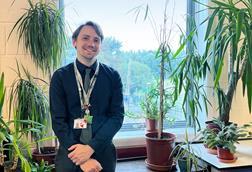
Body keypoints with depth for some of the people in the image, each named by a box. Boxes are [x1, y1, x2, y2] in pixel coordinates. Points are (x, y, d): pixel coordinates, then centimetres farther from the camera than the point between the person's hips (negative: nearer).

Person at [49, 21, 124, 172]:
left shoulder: (113, 76, -1)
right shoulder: (60, 76, -3)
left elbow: (117, 116, -5)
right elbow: (58, 120, -7)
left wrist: (92, 147, -17)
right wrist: (80, 156, -15)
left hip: (103, 153, 1)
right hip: (70, 154, 0)